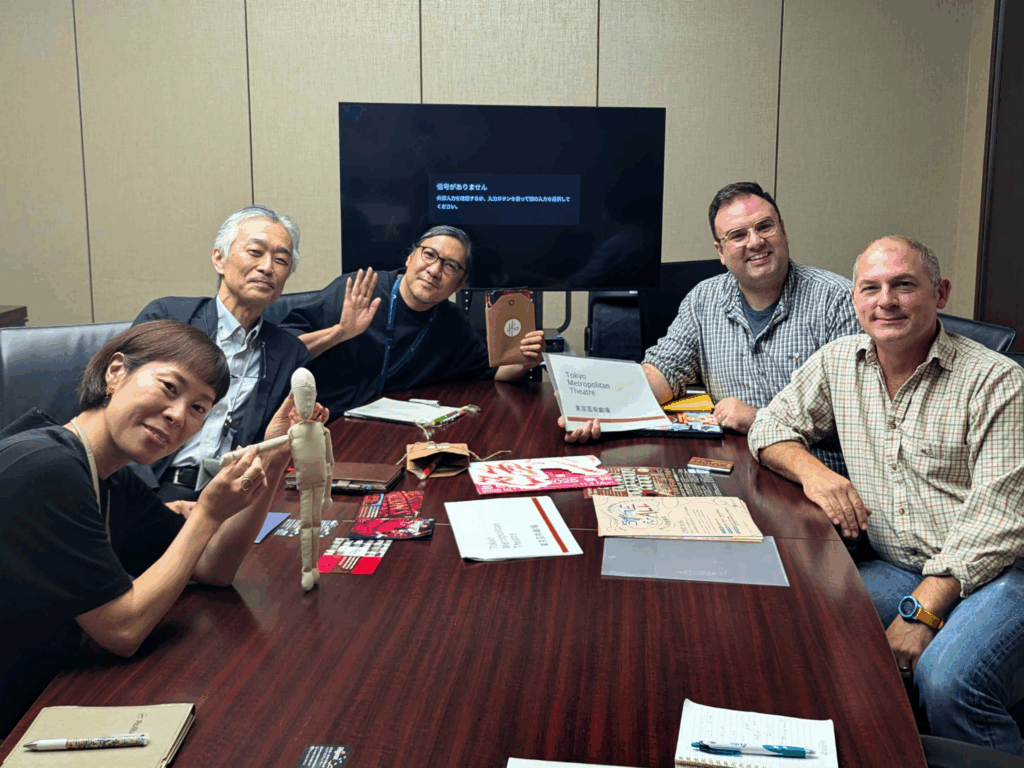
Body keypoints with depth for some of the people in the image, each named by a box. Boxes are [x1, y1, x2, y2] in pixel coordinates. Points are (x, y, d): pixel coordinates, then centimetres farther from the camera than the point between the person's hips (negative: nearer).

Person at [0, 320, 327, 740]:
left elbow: (213, 568, 7)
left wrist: (274, 458, -2)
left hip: (40, 696, 8)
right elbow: (123, 630, -21)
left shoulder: (114, 483, 3)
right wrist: (208, 513, -17)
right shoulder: (47, 470, -25)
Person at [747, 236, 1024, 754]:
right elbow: (770, 427, 17)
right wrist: (811, 471, -7)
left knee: (946, 681, -33)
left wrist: (921, 612, -22)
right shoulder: (839, 362, 9)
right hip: (893, 569, 4)